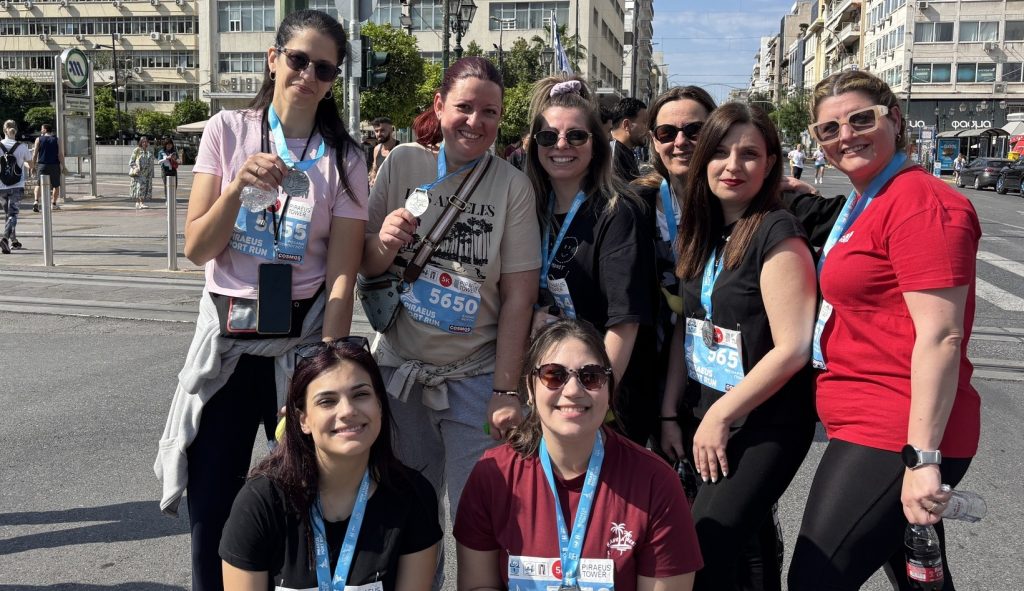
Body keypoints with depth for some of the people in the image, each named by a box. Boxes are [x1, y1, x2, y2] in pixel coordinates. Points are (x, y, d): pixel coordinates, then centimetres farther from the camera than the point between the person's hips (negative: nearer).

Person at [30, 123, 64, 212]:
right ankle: (54, 203, 14)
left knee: (38, 184, 3)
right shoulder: (57, 140, 3)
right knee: (56, 185, 12)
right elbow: (60, 154, -3)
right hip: (54, 165, 0)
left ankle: (36, 201, -17)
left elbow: (35, 154, 0)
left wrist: (33, 165, 6)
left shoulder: (39, 139, 2)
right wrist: (62, 165, -1)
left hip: (42, 165, 0)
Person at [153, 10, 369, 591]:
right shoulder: (228, 131, 1)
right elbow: (197, 250, -2)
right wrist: (239, 186, -19)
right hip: (226, 338, 1)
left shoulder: (344, 158, -2)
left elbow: (341, 277, -7)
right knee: (210, 509, 6)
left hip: (301, 340, -1)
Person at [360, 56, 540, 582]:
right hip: (399, 367, 2)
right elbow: (365, 266, 5)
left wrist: (505, 391, -10)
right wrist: (385, 244, -18)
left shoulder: (512, 185, -6)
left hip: (475, 376, -2)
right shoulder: (403, 162, -1)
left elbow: (519, 295, -7)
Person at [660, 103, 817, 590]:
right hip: (709, 422, 7)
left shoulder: (777, 233, -15)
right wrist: (669, 415, 6)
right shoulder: (700, 232, 7)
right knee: (746, 551, 17)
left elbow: (792, 348, -19)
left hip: (767, 427, -7)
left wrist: (721, 415, -15)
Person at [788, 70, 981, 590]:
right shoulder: (863, 203, 16)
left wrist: (922, 458, -25)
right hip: (872, 429, 10)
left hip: (895, 440, -10)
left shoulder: (920, 203, -15)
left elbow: (941, 336, -22)